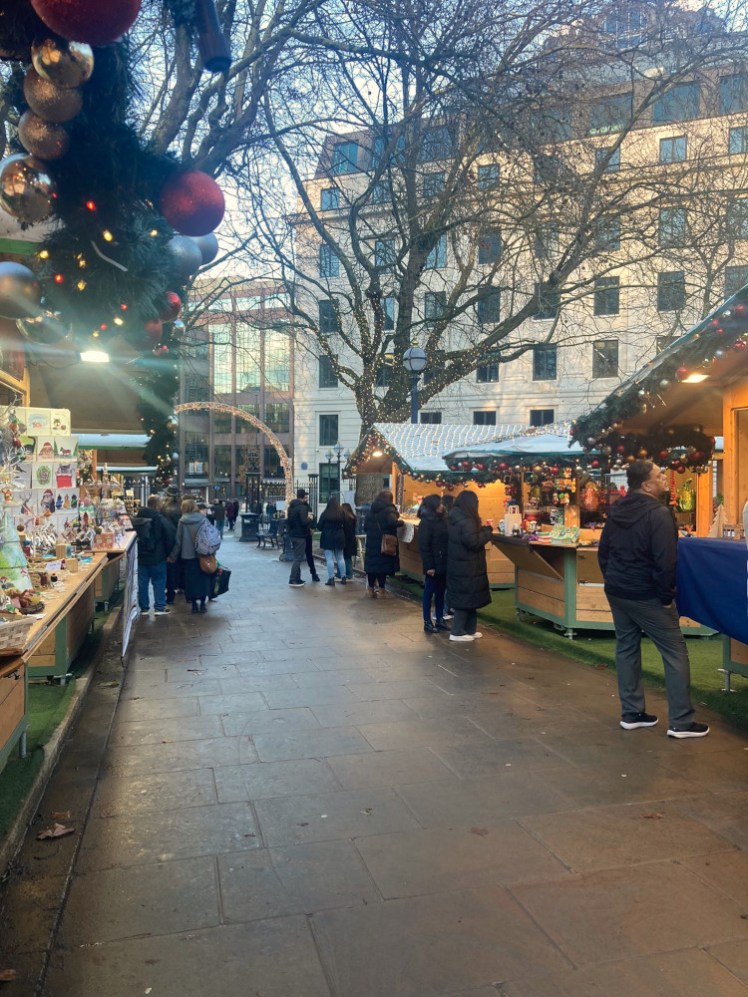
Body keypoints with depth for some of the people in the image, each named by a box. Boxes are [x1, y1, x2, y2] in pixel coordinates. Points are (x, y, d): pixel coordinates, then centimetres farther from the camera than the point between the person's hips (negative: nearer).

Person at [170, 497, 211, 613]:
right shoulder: (202, 519, -5)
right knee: (202, 578, 11)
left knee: (190, 580, 10)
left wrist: (173, 555, 8)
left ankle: (194, 604, 12)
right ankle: (203, 603, 11)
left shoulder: (182, 521, -5)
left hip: (187, 556, 0)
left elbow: (178, 540, -1)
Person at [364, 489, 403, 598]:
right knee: (383, 565, 2)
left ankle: (371, 589, 14)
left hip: (371, 543, 5)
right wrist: (400, 521, -8)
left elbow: (365, 527, 14)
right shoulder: (389, 510, -10)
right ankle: (381, 588, 3)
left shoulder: (371, 510, 10)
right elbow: (393, 522, -26)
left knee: (371, 564, 10)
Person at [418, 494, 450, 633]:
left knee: (440, 592, 13)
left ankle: (440, 619, 22)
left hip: (443, 563, 7)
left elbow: (447, 541, 13)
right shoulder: (426, 522, -12)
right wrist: (429, 566, -18)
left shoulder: (442, 519, 10)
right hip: (434, 564, -7)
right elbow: (424, 546, -15)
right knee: (429, 592, 2)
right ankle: (427, 622, 9)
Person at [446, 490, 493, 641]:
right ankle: (457, 632, 5)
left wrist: (482, 531, 10)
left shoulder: (456, 519, 8)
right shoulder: (466, 522, -22)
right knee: (466, 599, -1)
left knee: (468, 598, 17)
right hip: (467, 567, -10)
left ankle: (469, 629, 25)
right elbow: (474, 542, -24)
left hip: (458, 565, 10)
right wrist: (487, 531, -12)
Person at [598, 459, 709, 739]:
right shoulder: (658, 513, -19)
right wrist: (667, 597, -13)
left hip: (617, 592, 8)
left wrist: (613, 581, 17)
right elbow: (665, 561, -23)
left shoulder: (616, 511, 7)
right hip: (647, 596, -8)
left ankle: (631, 713, 20)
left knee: (626, 648, 14)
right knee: (675, 652, 2)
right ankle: (681, 721, 5)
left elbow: (603, 552, 12)